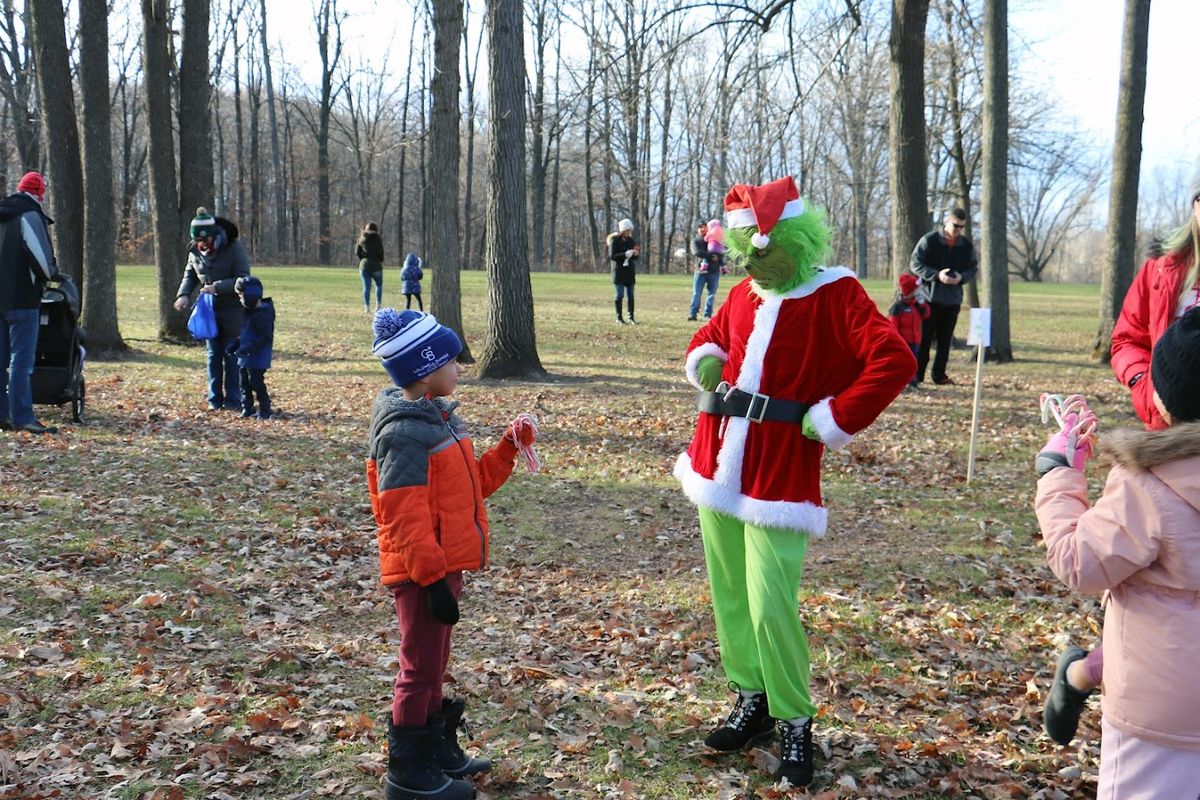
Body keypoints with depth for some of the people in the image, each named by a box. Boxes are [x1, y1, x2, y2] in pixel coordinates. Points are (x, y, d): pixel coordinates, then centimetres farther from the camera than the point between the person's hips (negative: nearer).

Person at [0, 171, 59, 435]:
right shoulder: (30, 215, -10)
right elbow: (41, 254, -16)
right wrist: (52, 274, 2)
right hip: (21, 297, -8)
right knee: (21, 360, -8)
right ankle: (22, 418, -8)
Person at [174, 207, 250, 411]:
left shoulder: (233, 248, -16)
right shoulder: (195, 251, -1)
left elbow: (243, 279, -18)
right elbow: (189, 275, 14)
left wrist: (217, 287, -27)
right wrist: (184, 294, -5)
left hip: (233, 310, -5)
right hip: (209, 309, 5)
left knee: (231, 354, -1)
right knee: (213, 354, 9)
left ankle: (233, 400, 6)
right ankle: (215, 399, 16)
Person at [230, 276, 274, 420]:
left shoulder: (262, 315, -21)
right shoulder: (249, 312, 11)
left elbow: (266, 338, -24)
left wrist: (248, 349, -27)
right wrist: (236, 344, 10)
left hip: (258, 359, -10)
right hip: (245, 358, 10)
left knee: (257, 383, -4)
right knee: (245, 383, 14)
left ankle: (265, 410, 7)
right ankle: (247, 408, 23)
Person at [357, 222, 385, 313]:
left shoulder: (361, 238, 7)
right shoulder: (377, 238, -4)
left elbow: (357, 252, 4)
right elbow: (380, 251, -9)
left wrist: (363, 259, 15)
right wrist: (381, 260, 8)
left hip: (364, 265, 3)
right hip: (376, 265, -3)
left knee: (366, 287, 3)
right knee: (379, 285, 13)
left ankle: (367, 307, -2)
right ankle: (378, 306, 3)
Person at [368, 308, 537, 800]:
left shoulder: (437, 419, 11)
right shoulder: (404, 435, -20)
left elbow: (472, 483, 16)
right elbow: (405, 519, -24)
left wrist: (509, 447, 7)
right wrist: (433, 578, -24)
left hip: (444, 565, 10)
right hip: (422, 574, -10)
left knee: (433, 662, 21)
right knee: (421, 668, 1)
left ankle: (436, 749, 35)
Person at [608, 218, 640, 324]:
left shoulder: (630, 240, 11)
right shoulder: (614, 241, -6)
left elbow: (634, 258, 15)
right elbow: (611, 256, -14)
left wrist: (636, 253, -9)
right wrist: (625, 254, -25)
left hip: (630, 272, 5)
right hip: (619, 271, -5)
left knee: (630, 295, 5)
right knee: (619, 295, -1)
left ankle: (631, 317, 9)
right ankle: (619, 318, 5)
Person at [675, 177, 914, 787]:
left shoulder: (836, 295, -9)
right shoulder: (744, 295, 10)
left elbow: (894, 361, -20)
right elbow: (710, 337, 30)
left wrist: (833, 421, -19)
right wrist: (703, 363, 7)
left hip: (779, 474, -7)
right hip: (718, 463, 7)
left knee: (770, 607, -9)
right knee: (729, 595, 13)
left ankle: (794, 723, 10)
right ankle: (751, 701, 30)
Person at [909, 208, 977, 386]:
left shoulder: (967, 245, 4)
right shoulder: (929, 240, -7)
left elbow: (973, 268, 12)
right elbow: (915, 264, -9)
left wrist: (961, 277, -10)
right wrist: (937, 275, -21)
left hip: (953, 299, 4)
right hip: (930, 296, -4)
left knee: (945, 339, 7)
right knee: (924, 337, -1)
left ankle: (939, 374, 15)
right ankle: (917, 374, 6)